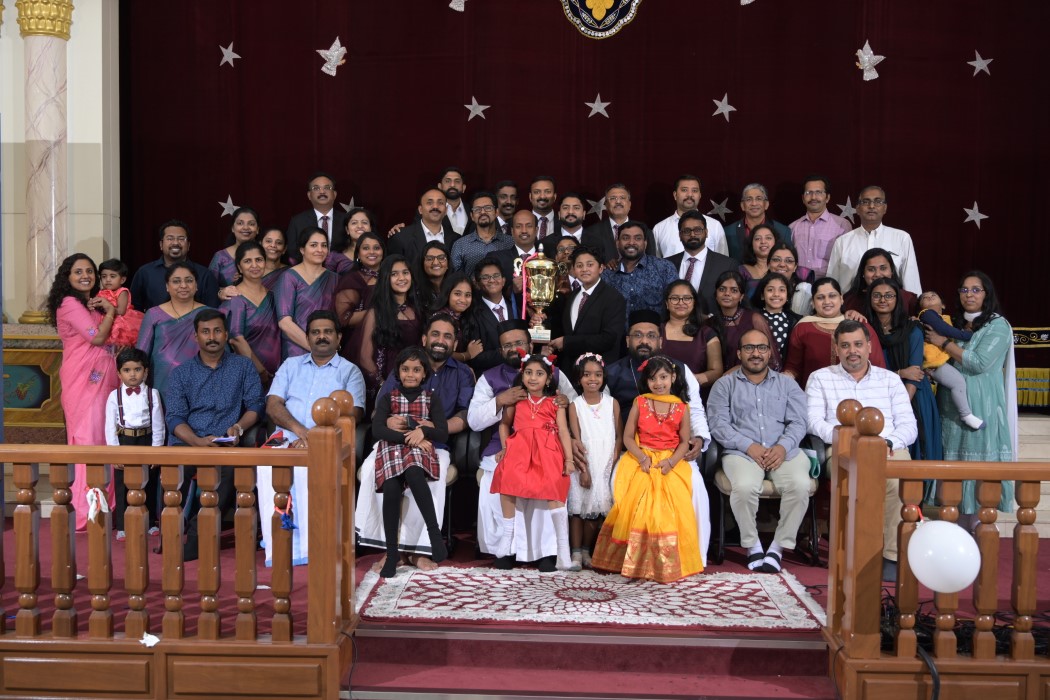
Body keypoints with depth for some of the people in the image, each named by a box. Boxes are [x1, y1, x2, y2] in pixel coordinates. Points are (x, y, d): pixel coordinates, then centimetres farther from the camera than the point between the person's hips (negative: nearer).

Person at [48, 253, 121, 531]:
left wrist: (110, 309, 0)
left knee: (105, 437, 6)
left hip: (105, 379, 7)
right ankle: (85, 511, -2)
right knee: (88, 437, -7)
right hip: (83, 380, -7)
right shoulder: (69, 304, -5)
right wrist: (110, 311, 0)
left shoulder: (95, 302, 20)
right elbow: (97, 336, -15)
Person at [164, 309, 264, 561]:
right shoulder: (182, 372, 17)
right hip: (188, 443, 1)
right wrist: (198, 441, -14)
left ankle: (197, 538, -28)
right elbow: (175, 417, 5)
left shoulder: (243, 367, 18)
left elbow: (255, 405, 11)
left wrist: (239, 427, -11)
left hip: (227, 444, -1)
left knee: (232, 469, -36)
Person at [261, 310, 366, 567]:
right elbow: (273, 404, 9)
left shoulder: (350, 371, 13)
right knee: (268, 464, -32)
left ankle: (306, 547, -34)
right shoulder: (291, 365, 23)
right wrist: (298, 429, -11)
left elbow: (353, 414, -2)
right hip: (287, 437, 2)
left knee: (307, 466, -37)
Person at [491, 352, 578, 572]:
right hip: (519, 449, 2)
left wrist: (569, 459, -5)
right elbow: (504, 424, 21)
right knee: (507, 481, -20)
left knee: (555, 494, -13)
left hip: (548, 452, -2)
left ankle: (563, 555, -12)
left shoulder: (555, 403, 9)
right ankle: (507, 535, 0)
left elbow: (563, 431, 3)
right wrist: (504, 448, 8)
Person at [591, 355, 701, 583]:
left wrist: (671, 462, -12)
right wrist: (642, 458, -13)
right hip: (641, 459, 0)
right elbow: (628, 437, 2)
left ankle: (668, 563, -5)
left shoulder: (681, 408, 6)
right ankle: (637, 561, -8)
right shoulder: (639, 403, 5)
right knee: (637, 502, -20)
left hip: (670, 462, 0)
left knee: (671, 505, -19)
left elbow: (684, 442, 5)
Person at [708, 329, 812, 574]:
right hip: (741, 452, -2)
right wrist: (749, 446, -12)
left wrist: (783, 446, -12)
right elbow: (719, 425, 2)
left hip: (784, 451, 2)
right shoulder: (725, 385, 15)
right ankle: (752, 547, -12)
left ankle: (778, 547, -14)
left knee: (800, 485, -30)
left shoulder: (787, 384, 21)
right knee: (745, 486, -34)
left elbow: (798, 422, 9)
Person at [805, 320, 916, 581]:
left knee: (900, 481, -34)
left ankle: (893, 555, -24)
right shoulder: (820, 378, 17)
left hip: (890, 449, 2)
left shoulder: (890, 379, 22)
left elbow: (909, 425, 13)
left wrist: (889, 442, -10)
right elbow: (814, 422, 4)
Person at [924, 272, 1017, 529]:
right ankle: (959, 525, 9)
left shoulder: (998, 325, -3)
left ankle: (978, 525, -1)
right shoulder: (956, 323, 16)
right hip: (951, 406, 6)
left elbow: (979, 363, -15)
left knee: (979, 462, -5)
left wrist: (943, 342, -10)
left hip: (981, 406, -6)